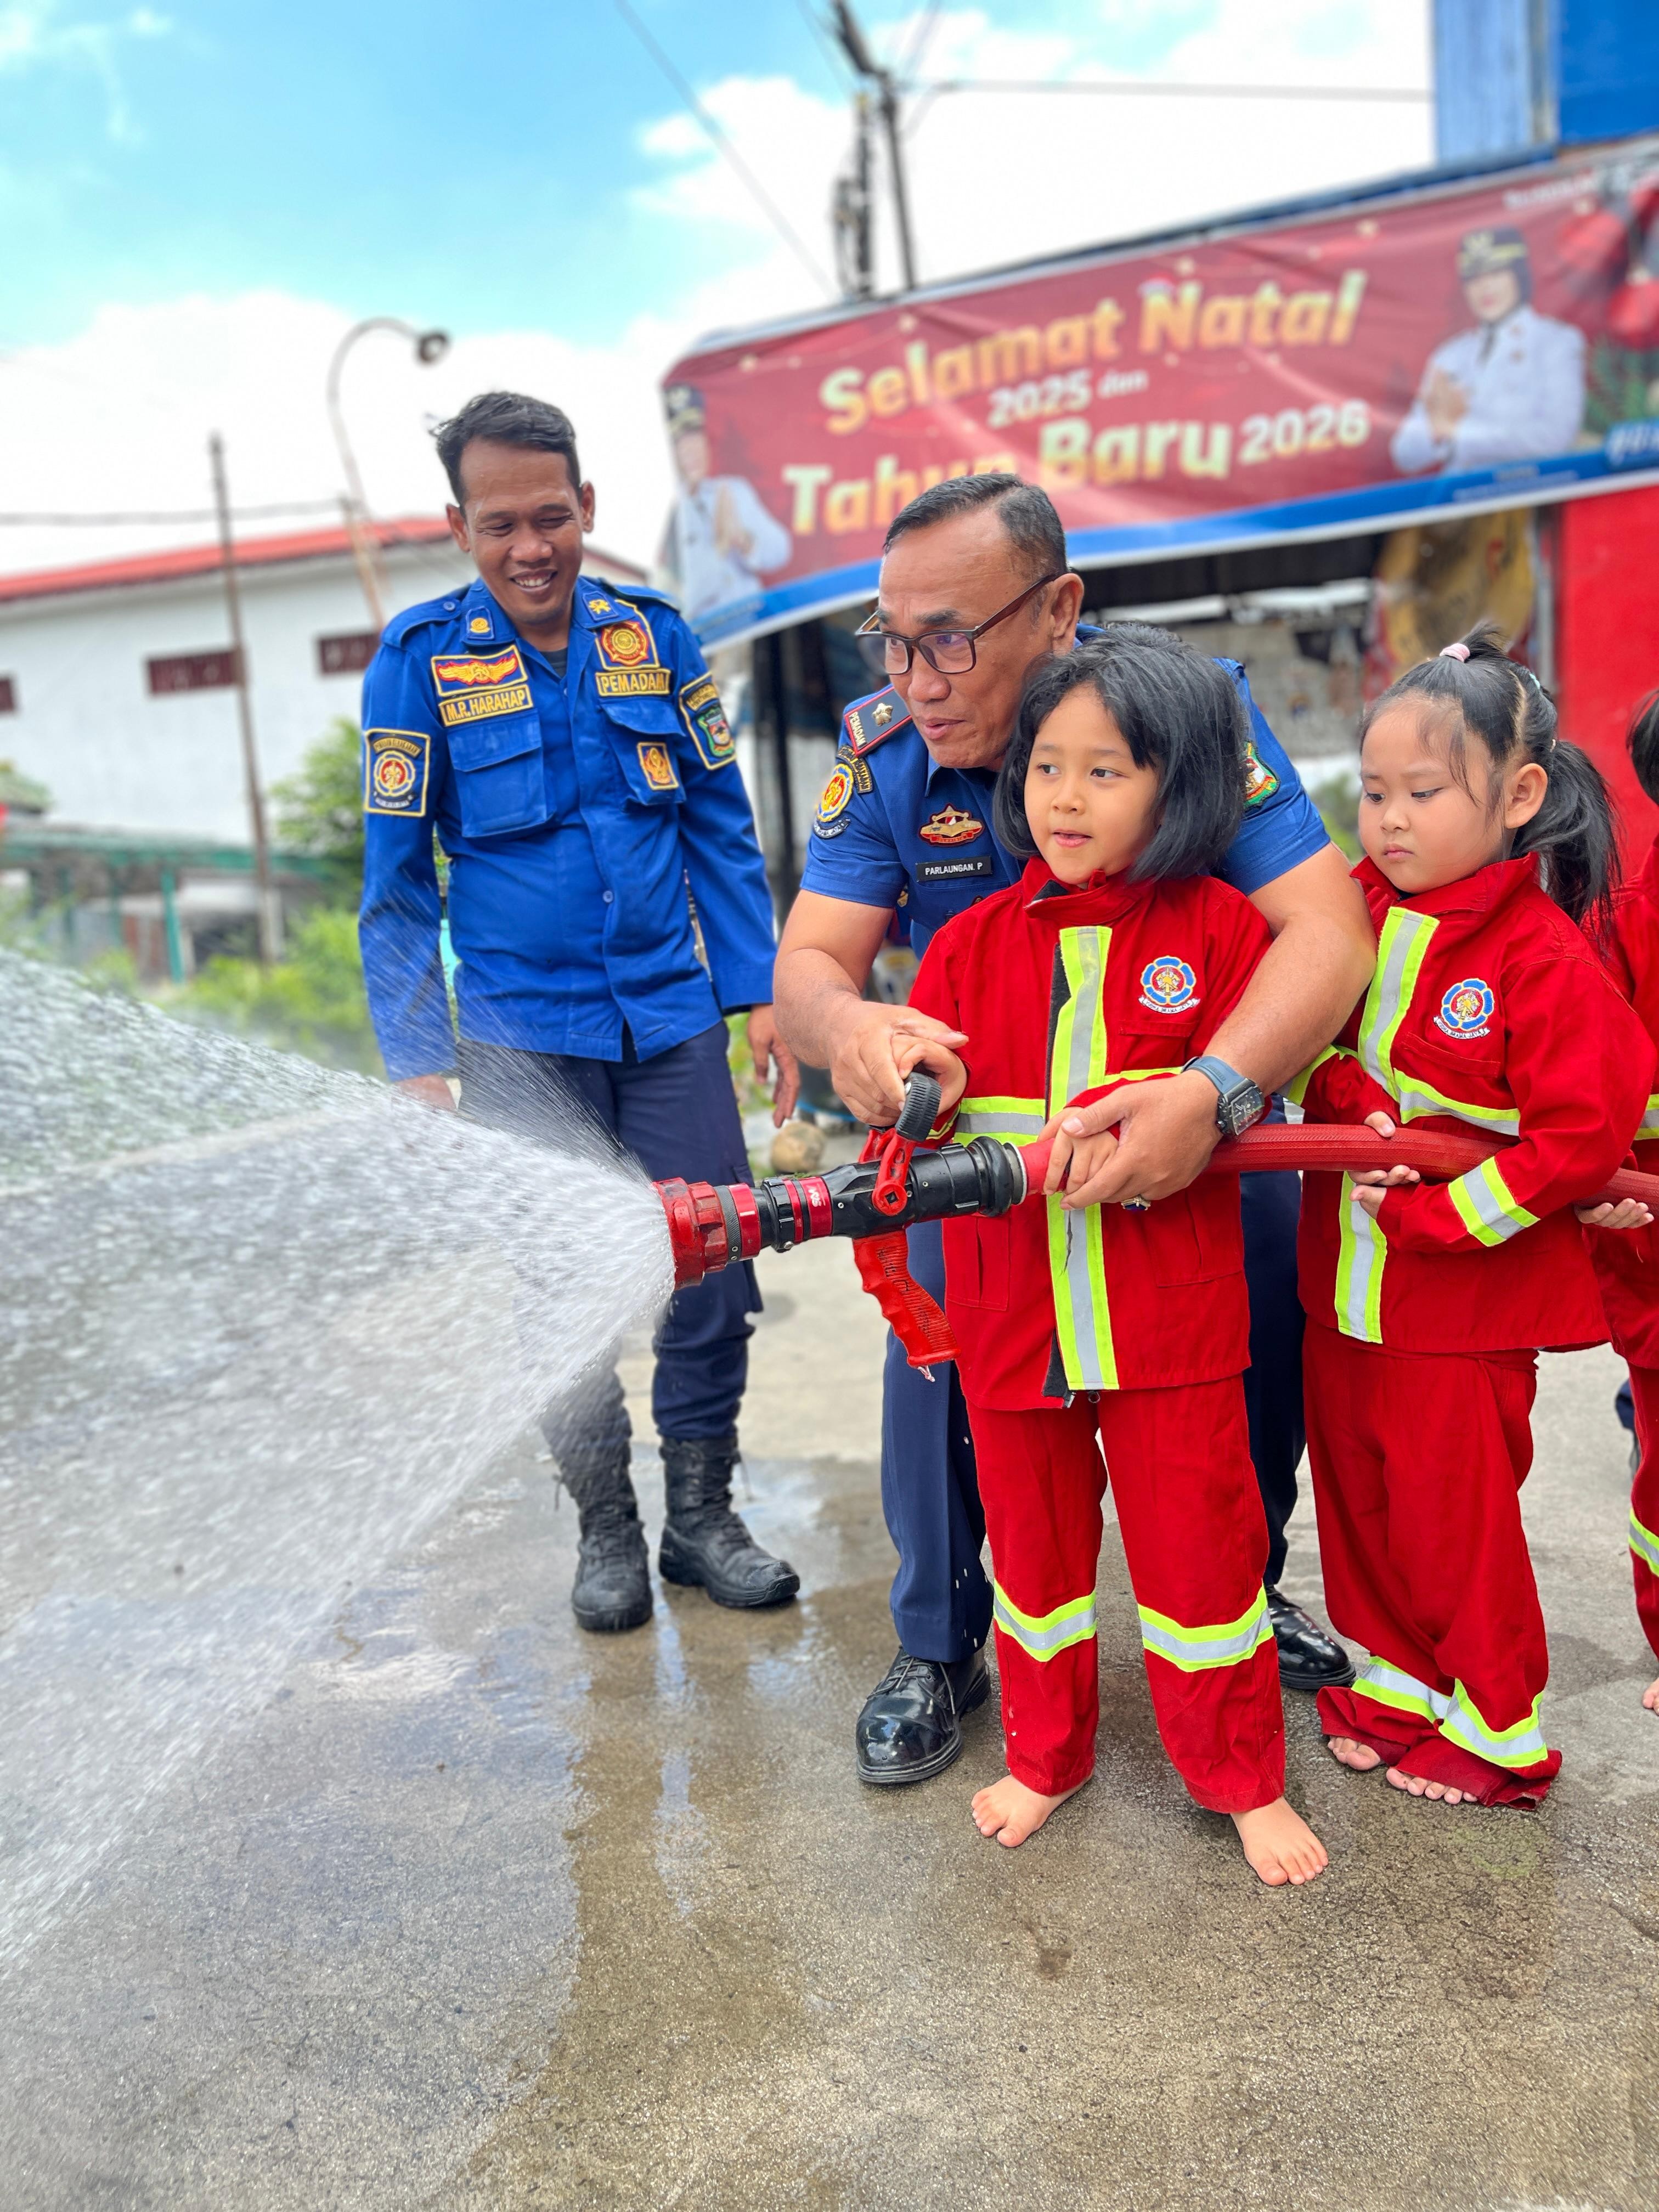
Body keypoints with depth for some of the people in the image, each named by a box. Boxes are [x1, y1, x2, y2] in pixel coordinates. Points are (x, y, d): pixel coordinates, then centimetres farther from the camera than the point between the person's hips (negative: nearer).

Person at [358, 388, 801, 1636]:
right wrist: (417, 1063, -5)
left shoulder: (653, 634, 4)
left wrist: (759, 991, 3)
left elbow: (722, 828, 9)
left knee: (712, 1273, 4)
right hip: (521, 1033, -2)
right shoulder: (421, 661, -2)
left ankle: (701, 1512, 24)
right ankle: (606, 1526, 24)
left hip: (671, 1019, 2)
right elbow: (396, 884, 0)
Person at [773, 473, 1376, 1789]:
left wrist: (1215, 1093, -51)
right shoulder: (884, 751, -17)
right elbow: (810, 961, -21)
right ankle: (938, 1648, 15)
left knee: (1268, 1336, -4)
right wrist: (846, 1023, -47)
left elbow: (1327, 930, -32)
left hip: (1199, 1096, 0)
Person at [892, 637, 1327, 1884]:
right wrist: (923, 1092, -17)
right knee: (1033, 1532, 16)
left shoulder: (1218, 928, -3)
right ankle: (1046, 1755, 39)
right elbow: (927, 1105, 7)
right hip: (1009, 1302, 3)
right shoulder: (972, 943, 5)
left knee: (1198, 1534, 9)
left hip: (1170, 1304, -2)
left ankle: (1243, 1777, 32)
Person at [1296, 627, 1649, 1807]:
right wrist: (1357, 1112, -12)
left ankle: (1498, 1729, 28)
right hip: (1342, 1285, 6)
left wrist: (1423, 1213, -20)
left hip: (1465, 1299, -6)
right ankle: (1393, 1676, 38)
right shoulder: (1355, 912, 2)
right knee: (1354, 1488, 16)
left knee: (1455, 1511, 6)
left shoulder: (1547, 962, -15)